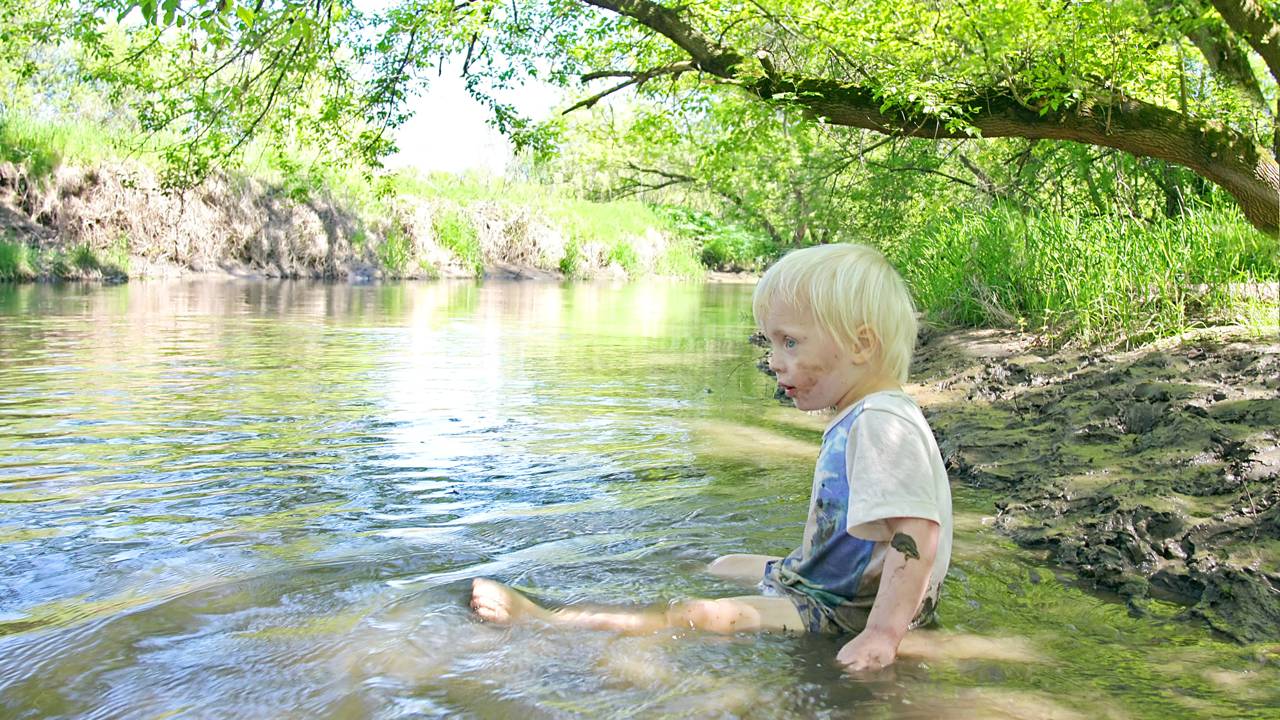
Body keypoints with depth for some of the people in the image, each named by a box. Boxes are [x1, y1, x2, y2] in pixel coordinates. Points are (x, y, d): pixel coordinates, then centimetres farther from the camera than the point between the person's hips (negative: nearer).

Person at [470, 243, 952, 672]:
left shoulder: (881, 424, -25)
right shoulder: (856, 421, 9)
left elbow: (917, 534, -34)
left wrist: (881, 635, -37)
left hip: (846, 611, -11)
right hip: (824, 581, 11)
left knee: (697, 617, -20)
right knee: (723, 567, 25)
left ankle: (539, 619, -16)